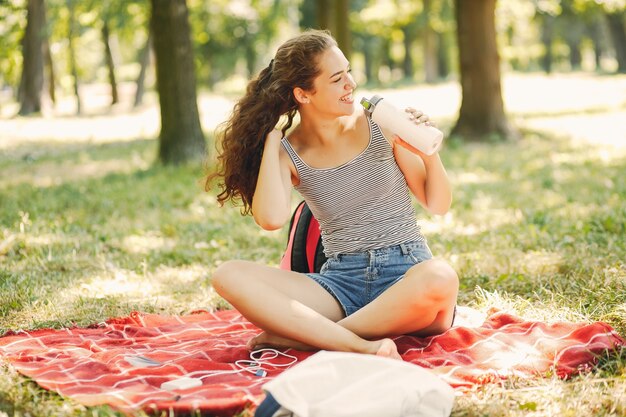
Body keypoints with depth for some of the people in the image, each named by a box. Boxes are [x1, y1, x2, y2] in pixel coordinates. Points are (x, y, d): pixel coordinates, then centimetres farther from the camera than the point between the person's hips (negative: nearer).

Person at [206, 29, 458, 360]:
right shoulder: (288, 154, 3)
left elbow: (438, 205, 7)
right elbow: (272, 219, -19)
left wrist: (429, 154, -13)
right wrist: (271, 137, -8)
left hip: (407, 273, -1)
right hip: (341, 283, 1)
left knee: (440, 278, -38)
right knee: (228, 276, -21)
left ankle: (297, 335, -24)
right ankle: (361, 347, -34)